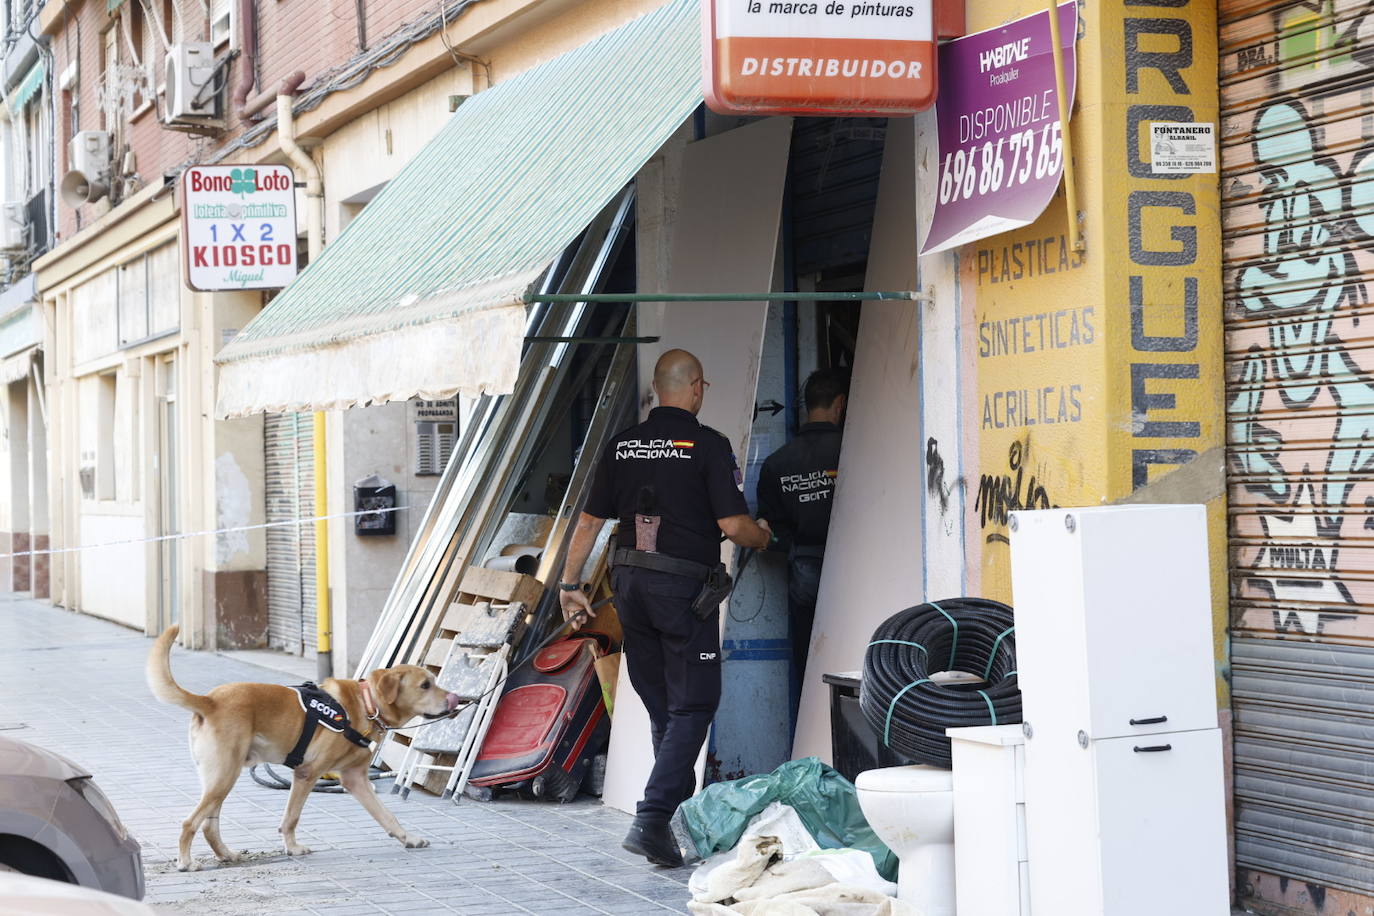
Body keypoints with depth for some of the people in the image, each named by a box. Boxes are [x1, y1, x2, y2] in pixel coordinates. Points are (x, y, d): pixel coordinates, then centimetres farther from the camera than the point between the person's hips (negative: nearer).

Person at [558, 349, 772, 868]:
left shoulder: (622, 446, 8)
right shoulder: (708, 445, -8)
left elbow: (589, 521, 9)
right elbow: (733, 525, -11)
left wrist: (570, 584, 17)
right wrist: (763, 537, 11)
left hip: (630, 583, 6)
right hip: (685, 586, -6)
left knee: (662, 706, 16)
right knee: (693, 705, -1)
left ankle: (681, 808, 25)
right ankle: (652, 820, -13)